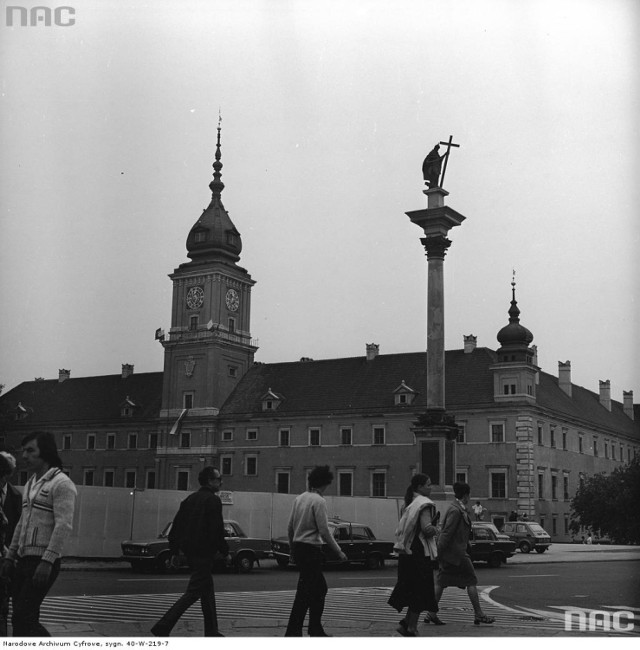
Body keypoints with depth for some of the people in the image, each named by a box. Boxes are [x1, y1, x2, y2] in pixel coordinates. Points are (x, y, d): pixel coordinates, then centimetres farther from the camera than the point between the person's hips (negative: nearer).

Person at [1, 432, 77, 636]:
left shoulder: (61, 484, -11)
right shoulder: (30, 483, 17)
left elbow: (64, 526, -20)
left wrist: (47, 561, -25)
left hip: (44, 562, -9)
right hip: (24, 560, 9)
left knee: (22, 618, -11)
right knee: (25, 619, 8)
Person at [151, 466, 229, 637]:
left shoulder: (190, 499, 14)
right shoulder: (213, 500, -11)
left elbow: (176, 526, 13)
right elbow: (217, 529, -16)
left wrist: (174, 552, 16)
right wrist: (225, 552, -7)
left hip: (190, 551, 9)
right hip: (204, 552, -9)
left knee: (207, 590, 17)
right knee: (193, 592, -6)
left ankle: (211, 632, 22)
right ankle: (163, 627, -13)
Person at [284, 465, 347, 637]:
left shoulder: (299, 498, 10)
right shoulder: (319, 501, -13)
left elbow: (290, 527, 13)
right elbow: (324, 531, -16)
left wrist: (292, 548, 24)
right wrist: (338, 552, -8)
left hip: (298, 547, 8)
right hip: (311, 549, -8)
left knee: (320, 588, 17)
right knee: (306, 591, -2)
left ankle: (316, 629, 21)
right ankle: (293, 632, 2)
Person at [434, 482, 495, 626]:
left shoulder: (459, 509, 14)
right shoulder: (456, 511, -17)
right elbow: (447, 533, -21)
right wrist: (439, 553, -21)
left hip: (449, 553, 10)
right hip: (456, 553, -10)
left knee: (441, 583, 9)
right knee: (471, 581, -1)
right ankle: (479, 615, 4)